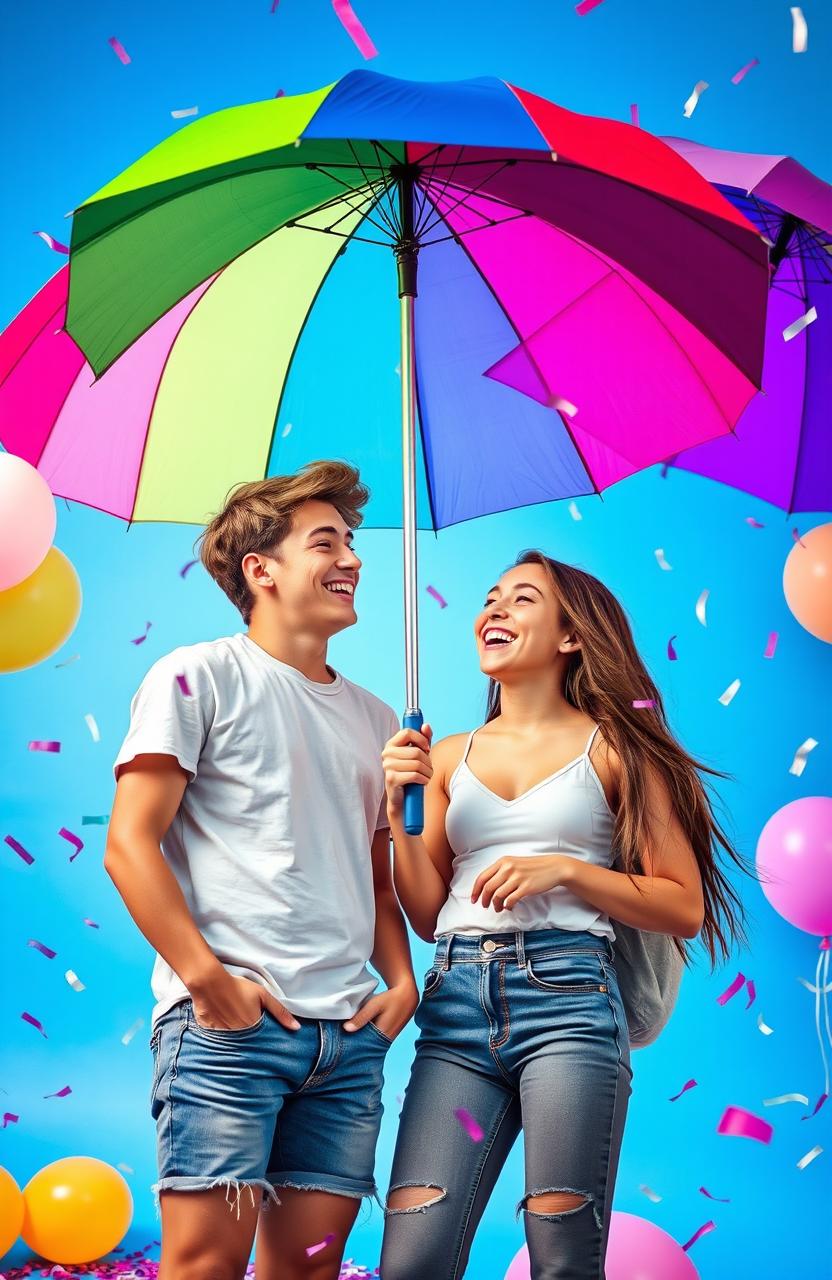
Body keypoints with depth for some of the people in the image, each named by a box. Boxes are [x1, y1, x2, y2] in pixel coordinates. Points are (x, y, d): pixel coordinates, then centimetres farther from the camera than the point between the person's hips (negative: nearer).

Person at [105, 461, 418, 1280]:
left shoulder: (373, 719, 20)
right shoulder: (199, 677, 2)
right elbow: (129, 845, -5)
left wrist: (402, 979, 7)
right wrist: (208, 978, -14)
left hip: (349, 1033, 6)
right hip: (229, 1026, -6)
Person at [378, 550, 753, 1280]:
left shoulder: (614, 748, 6)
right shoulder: (448, 759, 16)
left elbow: (686, 909, 2)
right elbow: (428, 916, 14)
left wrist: (566, 870, -10)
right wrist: (401, 814, 0)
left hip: (567, 994, -3)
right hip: (458, 999, 3)